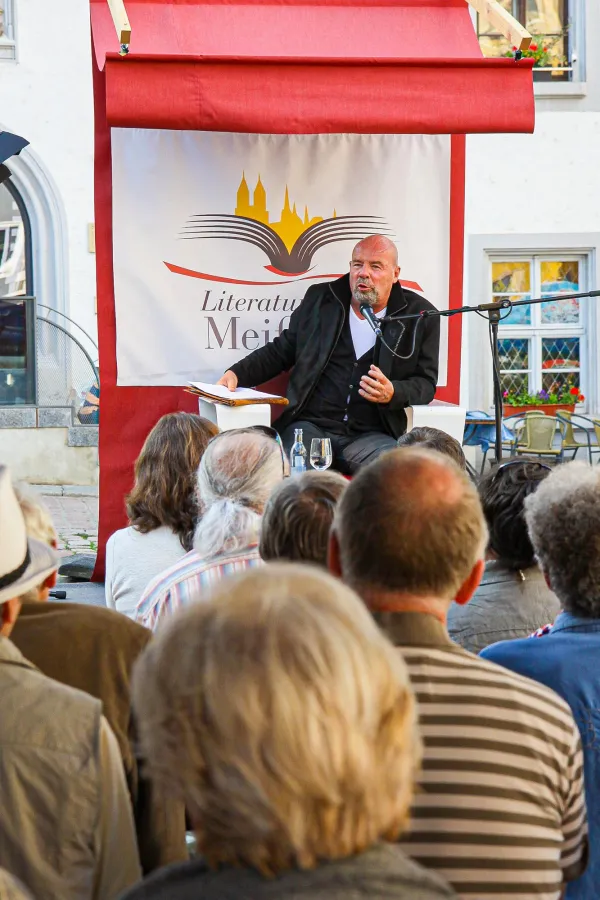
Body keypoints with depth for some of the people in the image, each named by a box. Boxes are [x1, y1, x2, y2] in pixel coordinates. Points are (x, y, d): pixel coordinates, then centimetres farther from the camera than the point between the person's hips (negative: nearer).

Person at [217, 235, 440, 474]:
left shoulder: (420, 317, 6)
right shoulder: (320, 299, 12)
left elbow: (425, 382, 8)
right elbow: (280, 351, 19)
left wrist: (393, 393, -14)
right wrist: (237, 374, 2)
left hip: (371, 434, 0)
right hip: (310, 426, 1)